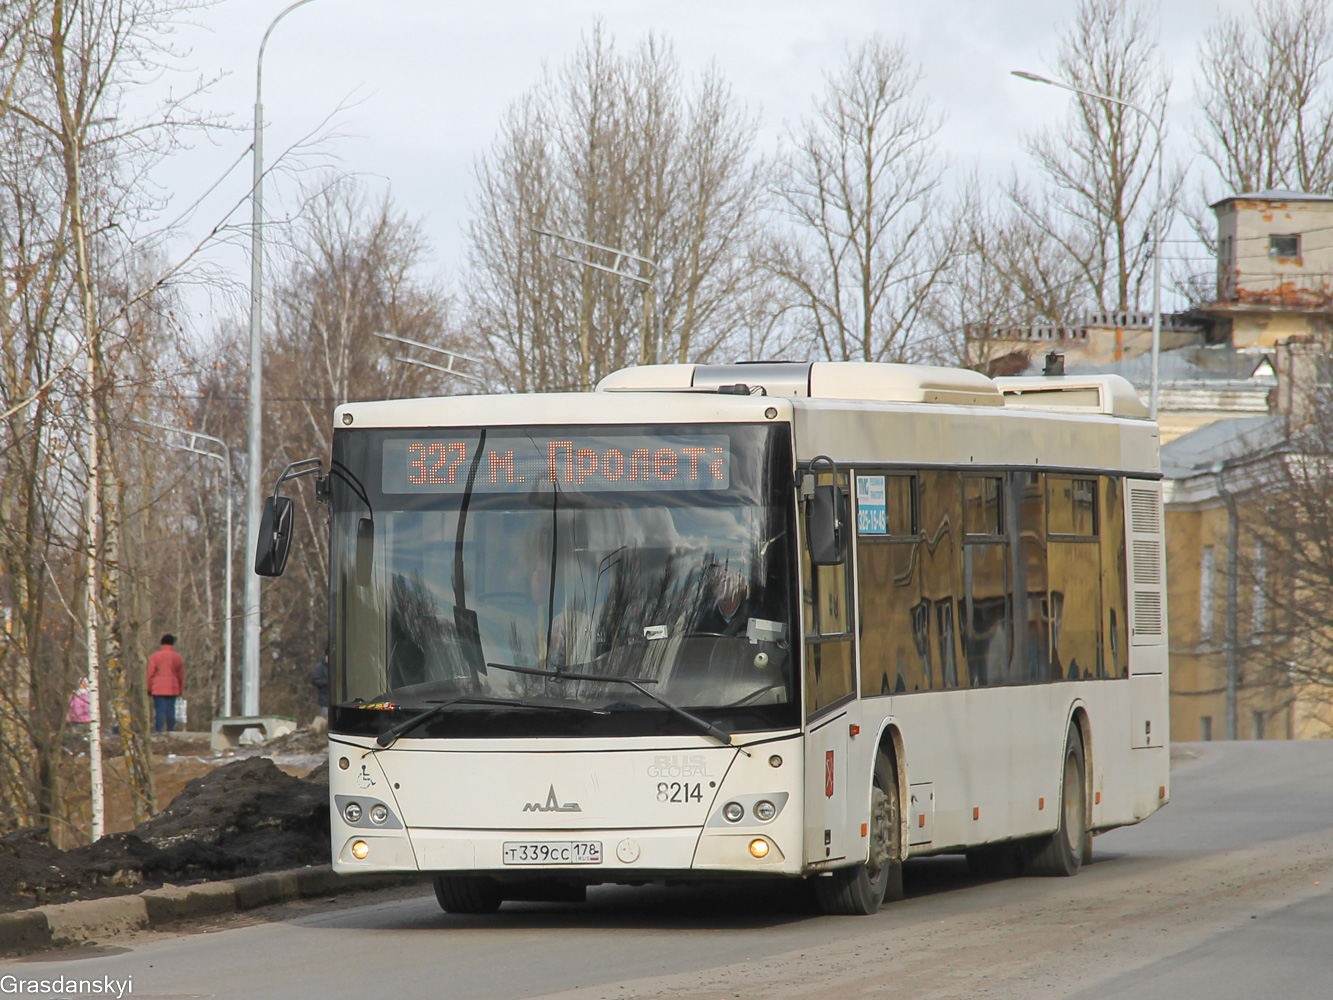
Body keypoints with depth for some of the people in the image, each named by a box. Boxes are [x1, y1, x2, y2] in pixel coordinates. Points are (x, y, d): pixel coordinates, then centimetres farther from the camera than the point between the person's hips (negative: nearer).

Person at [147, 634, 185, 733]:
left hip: (158, 689, -2)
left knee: (159, 711, -4)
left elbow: (150, 674, -2)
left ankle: (158, 732, -10)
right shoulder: (177, 657, 5)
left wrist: (149, 688, 6)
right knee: (171, 711, 5)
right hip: (172, 689, 2)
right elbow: (181, 675, 9)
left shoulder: (154, 657, -1)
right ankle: (170, 732, 5)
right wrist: (181, 690, 17)